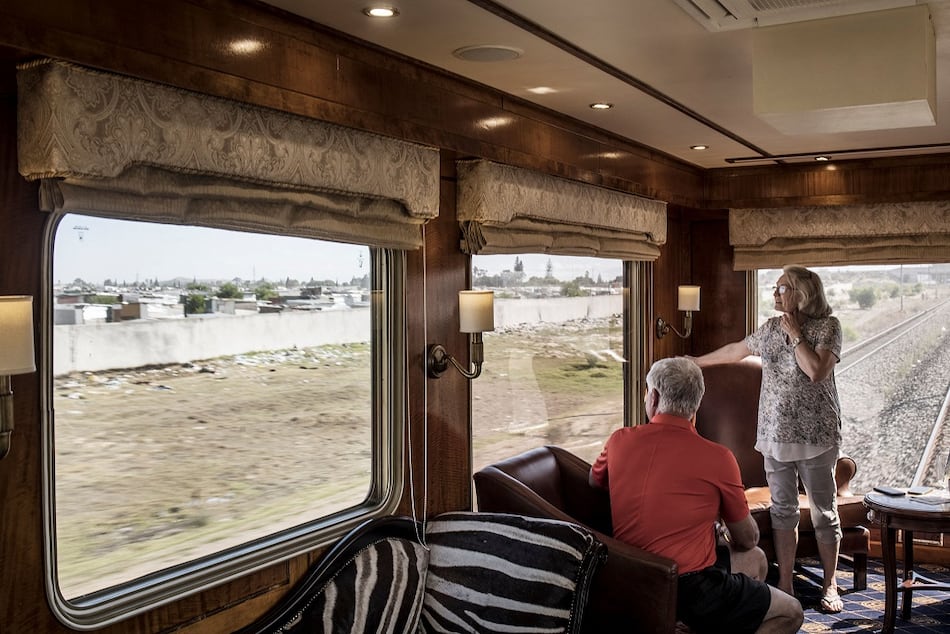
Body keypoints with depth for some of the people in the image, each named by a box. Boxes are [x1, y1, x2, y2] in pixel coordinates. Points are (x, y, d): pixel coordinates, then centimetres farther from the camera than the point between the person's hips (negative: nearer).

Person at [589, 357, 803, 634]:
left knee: (755, 560, 26)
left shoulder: (619, 441, -4)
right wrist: (725, 530, 22)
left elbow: (593, 481, 20)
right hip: (688, 588, -7)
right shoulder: (718, 458, -15)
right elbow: (748, 539, -1)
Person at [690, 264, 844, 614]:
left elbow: (816, 371, -21)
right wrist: (696, 361, 32)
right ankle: (785, 583, 16)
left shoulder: (828, 326, -6)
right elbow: (736, 349, 24)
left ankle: (829, 585, 17)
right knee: (782, 510, 8)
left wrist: (794, 334, -12)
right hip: (775, 433, 4)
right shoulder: (771, 328, 9)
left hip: (815, 434, -4)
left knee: (824, 512, 5)